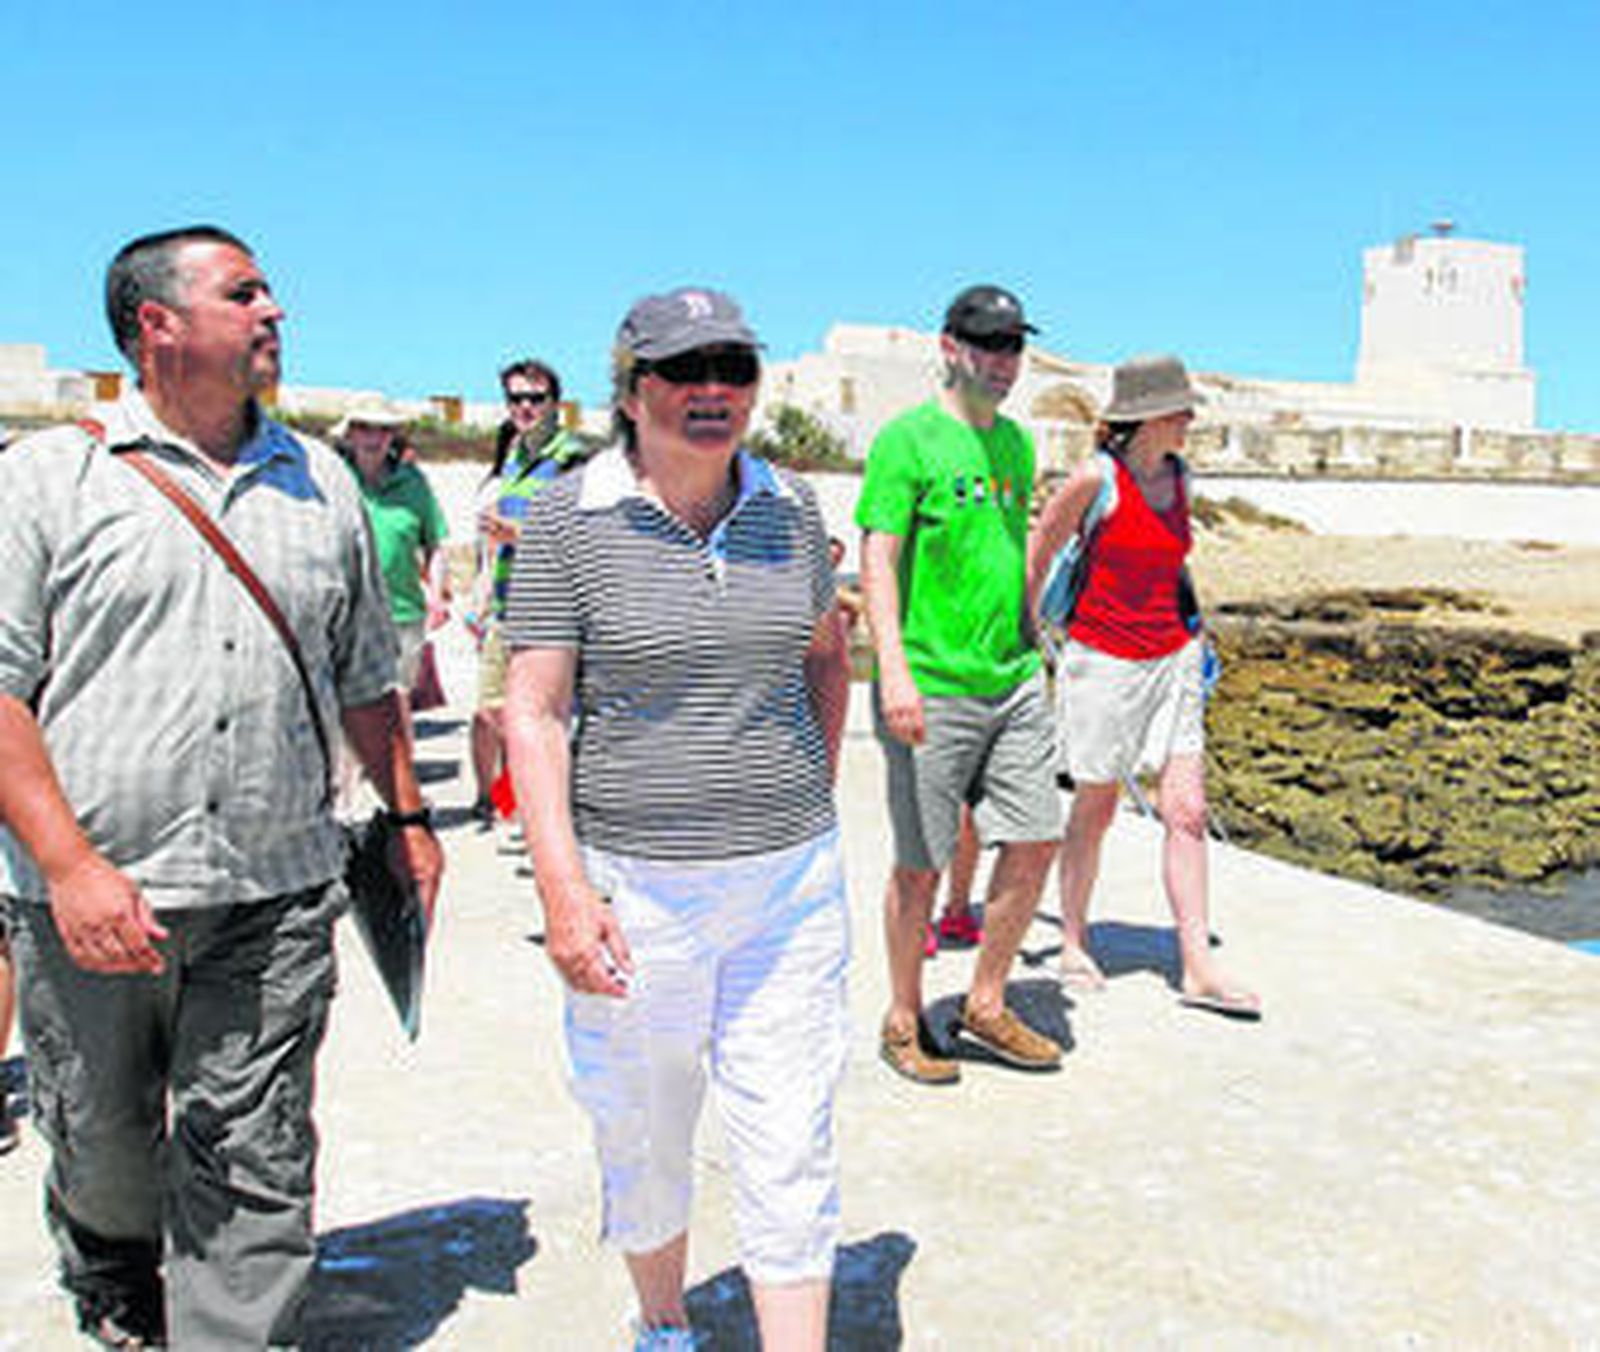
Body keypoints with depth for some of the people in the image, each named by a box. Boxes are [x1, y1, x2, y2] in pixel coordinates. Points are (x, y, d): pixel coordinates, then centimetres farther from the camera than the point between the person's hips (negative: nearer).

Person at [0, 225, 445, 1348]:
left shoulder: (321, 483, 11)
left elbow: (364, 675, 19)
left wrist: (407, 814, 16)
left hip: (276, 895, 2)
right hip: (92, 898, -1)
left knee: (255, 1167, 2)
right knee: (103, 1150, 17)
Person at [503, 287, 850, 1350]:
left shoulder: (790, 505, 3)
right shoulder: (572, 518, -8)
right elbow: (533, 711, -10)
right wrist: (563, 885, -18)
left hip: (792, 882, 2)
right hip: (636, 884, -2)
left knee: (792, 1152, 5)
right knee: (644, 1141, 16)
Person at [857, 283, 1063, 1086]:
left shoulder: (1017, 444, 15)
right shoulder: (907, 439, -7)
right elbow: (877, 560, -13)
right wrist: (894, 670, -23)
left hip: (1014, 683, 7)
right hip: (929, 689, -7)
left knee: (1035, 843, 6)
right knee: (921, 867, 3)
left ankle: (986, 1007, 24)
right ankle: (904, 1022, 21)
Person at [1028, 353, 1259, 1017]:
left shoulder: (1179, 479, 7)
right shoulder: (1094, 478, -11)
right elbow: (1034, 560, -3)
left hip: (1172, 660, 5)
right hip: (1102, 659, -5)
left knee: (1188, 814, -1)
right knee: (1094, 811, 8)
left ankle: (1198, 968, 5)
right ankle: (1074, 946, 26)